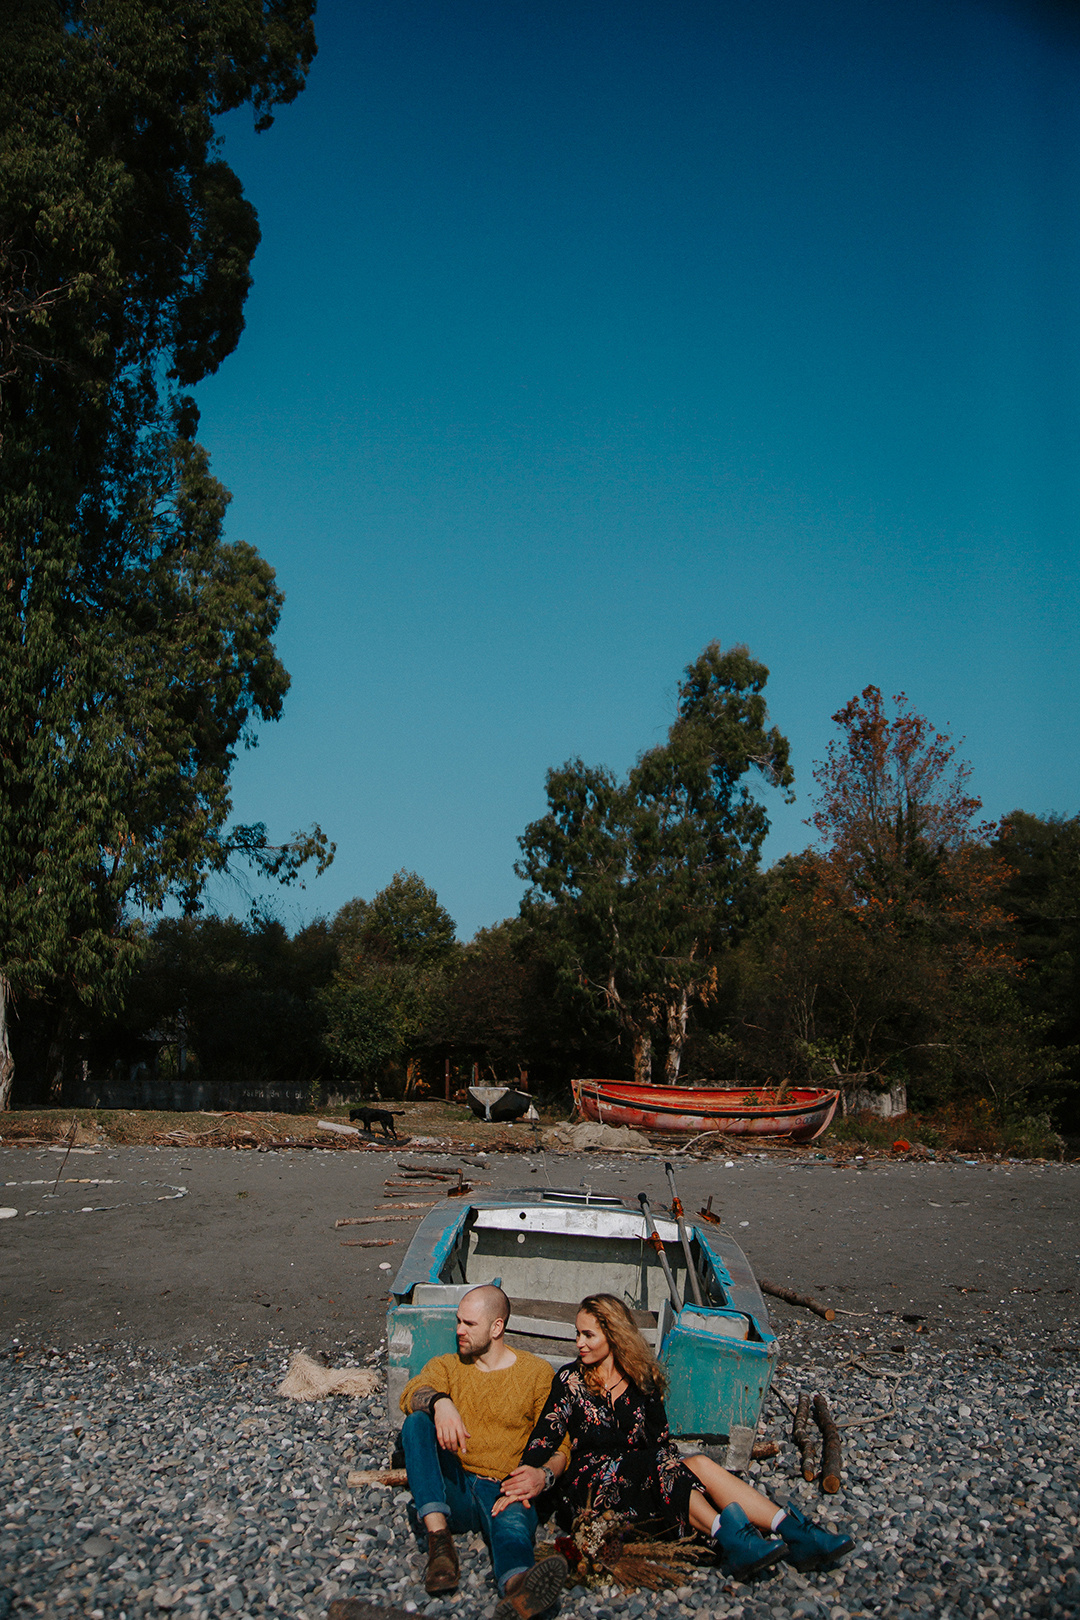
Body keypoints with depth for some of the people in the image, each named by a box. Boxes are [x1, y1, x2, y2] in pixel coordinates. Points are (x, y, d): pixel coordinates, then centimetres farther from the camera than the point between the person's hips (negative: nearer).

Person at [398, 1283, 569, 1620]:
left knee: (513, 1521, -38)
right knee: (416, 1422, -22)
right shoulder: (446, 1365, 17)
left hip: (506, 1491, -2)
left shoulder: (538, 1373, 12)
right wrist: (440, 1402, -28)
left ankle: (517, 1586, -73)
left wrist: (542, 1474, -15)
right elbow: (412, 1393, -5)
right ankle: (439, 1537, -36)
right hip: (453, 1490, 3)